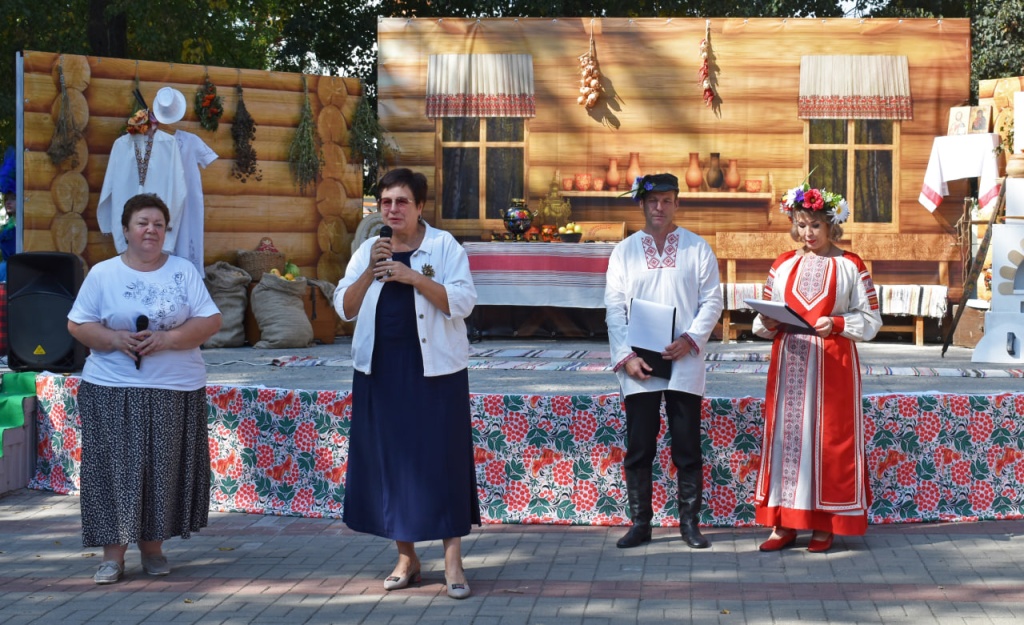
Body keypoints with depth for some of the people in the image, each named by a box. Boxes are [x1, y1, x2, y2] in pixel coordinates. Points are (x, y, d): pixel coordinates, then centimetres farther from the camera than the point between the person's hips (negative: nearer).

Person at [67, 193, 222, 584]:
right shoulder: (103, 274, 5)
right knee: (115, 468, -3)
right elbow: (77, 324, 3)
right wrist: (115, 339, -15)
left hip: (176, 390, 1)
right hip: (112, 390, -1)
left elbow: (210, 321, 0)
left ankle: (153, 546, 16)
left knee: (165, 469, 3)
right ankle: (113, 554, 2)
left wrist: (167, 338, -14)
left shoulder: (184, 271, 6)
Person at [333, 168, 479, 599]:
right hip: (381, 370, 3)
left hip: (435, 369, -3)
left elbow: (462, 302, -11)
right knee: (389, 460, 5)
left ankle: (453, 562, 1)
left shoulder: (444, 246, -1)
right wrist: (371, 271, -14)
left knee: (442, 459, -4)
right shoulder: (368, 250, 8)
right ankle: (407, 558, 17)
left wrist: (413, 277, -21)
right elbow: (344, 309, 1)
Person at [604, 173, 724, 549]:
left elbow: (712, 300, 2)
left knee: (687, 448, 2)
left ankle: (689, 522, 11)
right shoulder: (624, 251, 8)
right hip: (638, 367, 1)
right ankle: (640, 523, 12)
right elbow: (614, 308, 4)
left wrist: (690, 340, -13)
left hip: (684, 364, -1)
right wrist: (626, 356, -8)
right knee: (638, 448, 3)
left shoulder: (697, 248, 6)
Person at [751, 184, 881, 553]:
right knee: (785, 436, 2)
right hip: (789, 365, 3)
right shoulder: (783, 265, 11)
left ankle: (825, 525, 8)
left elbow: (871, 320, -1)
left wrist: (836, 323, -17)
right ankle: (784, 524, 7)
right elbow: (764, 320, 13)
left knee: (830, 440, 0)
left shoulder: (850, 266, 2)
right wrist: (766, 324, -10)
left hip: (833, 367, -3)